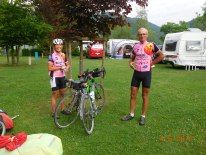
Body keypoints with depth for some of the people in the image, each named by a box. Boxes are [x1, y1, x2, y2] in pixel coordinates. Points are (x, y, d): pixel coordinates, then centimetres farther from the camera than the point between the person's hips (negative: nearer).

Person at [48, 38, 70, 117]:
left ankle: (63, 109, 29)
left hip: (62, 77, 6)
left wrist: (66, 68, -9)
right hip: (55, 77, -6)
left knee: (62, 93, 15)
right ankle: (53, 113, 11)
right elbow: (50, 68, -16)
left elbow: (67, 64, 13)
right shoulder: (52, 56, -11)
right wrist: (60, 67, -21)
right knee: (55, 95, 1)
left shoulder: (63, 55, 7)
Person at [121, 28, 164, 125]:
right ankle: (131, 114, 21)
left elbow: (161, 56, 2)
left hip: (146, 73, -4)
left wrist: (152, 63, -4)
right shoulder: (135, 46, 7)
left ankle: (143, 116, 18)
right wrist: (130, 63, 0)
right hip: (136, 73, 4)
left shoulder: (151, 45, -5)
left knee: (145, 96, 6)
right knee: (133, 95, 7)